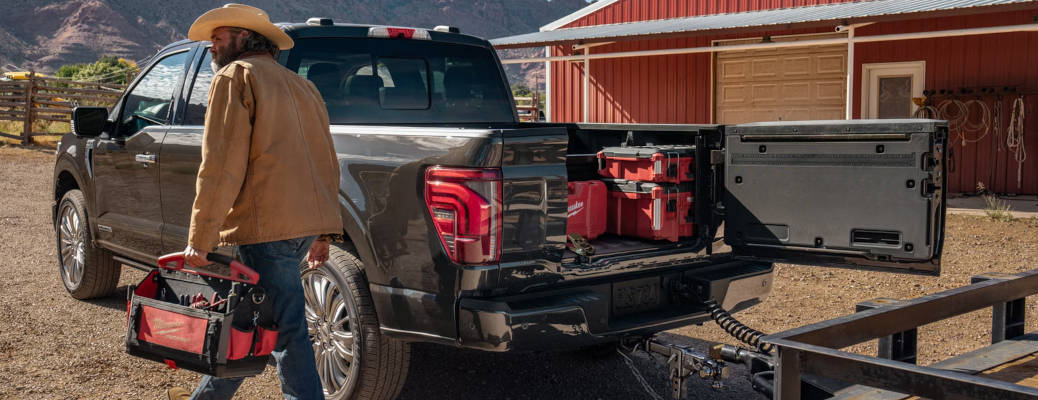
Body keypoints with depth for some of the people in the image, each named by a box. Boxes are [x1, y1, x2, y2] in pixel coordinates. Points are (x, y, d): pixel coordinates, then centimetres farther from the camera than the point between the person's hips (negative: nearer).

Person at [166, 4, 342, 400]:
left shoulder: (235, 76, -2)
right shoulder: (300, 85, 23)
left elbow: (221, 165, -11)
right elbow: (326, 161, 24)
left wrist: (199, 240, -10)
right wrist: (321, 233, 27)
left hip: (268, 225, -9)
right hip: (308, 222, 9)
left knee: (286, 330, -6)